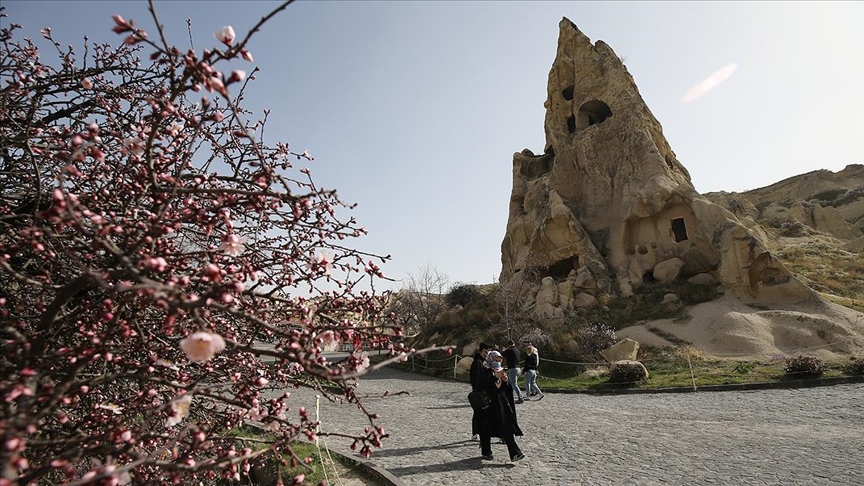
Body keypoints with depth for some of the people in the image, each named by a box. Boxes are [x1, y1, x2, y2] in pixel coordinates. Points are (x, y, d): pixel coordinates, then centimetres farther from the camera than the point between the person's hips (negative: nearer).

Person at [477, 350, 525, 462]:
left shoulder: (501, 371, 11)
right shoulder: (484, 371, -6)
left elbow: (507, 389, 12)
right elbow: (482, 385, -23)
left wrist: (505, 380, -9)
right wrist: (496, 377, -24)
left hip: (502, 404, 5)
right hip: (489, 404, -5)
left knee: (508, 429, -2)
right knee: (487, 429, 6)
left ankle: (515, 453, -2)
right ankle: (486, 452, 23)